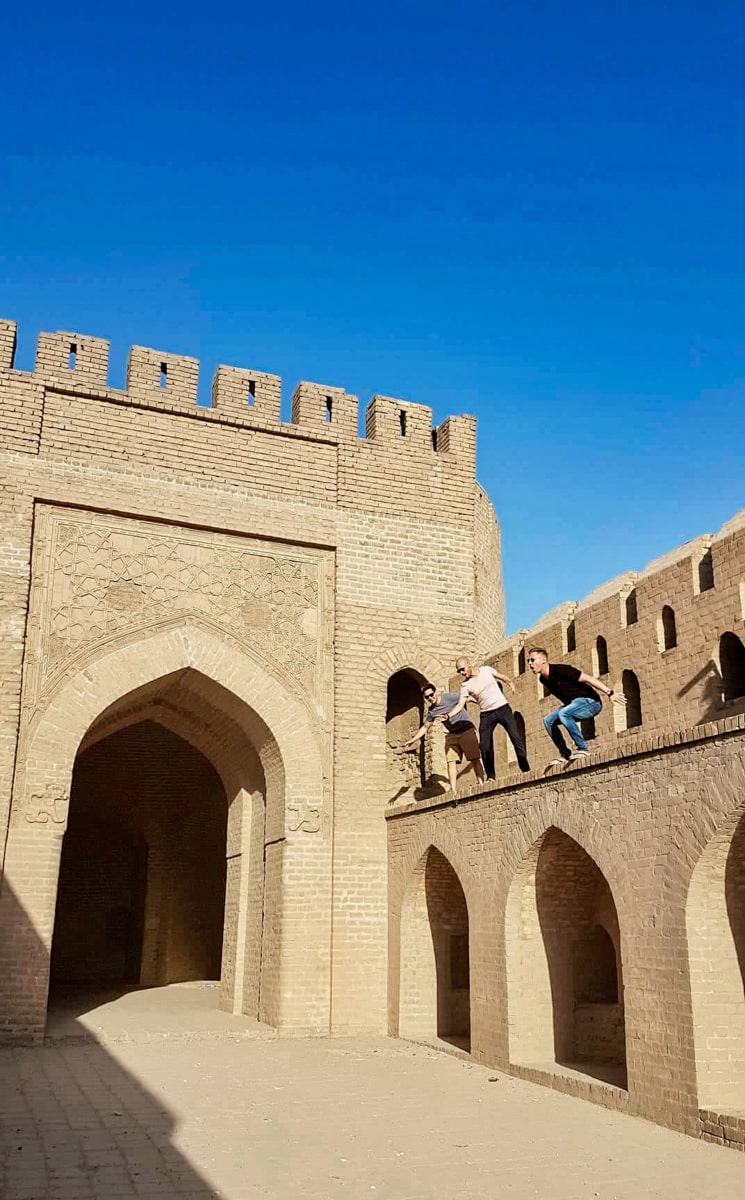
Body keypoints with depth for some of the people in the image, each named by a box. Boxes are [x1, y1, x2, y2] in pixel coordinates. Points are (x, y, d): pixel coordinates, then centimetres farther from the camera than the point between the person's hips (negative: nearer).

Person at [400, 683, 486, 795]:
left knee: (474, 759, -7)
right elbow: (425, 727, 15)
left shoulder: (449, 697, -11)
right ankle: (453, 791, -9)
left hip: (467, 730, -4)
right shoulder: (431, 711, 4)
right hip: (451, 734, 4)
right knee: (451, 761, -8)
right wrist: (412, 740, 11)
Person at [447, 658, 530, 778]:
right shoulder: (465, 685, -7)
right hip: (486, 714, 1)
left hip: (503, 708, -1)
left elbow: (502, 677, 13)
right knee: (484, 745, -6)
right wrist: (448, 715, -25)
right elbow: (460, 705, -11)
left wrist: (510, 683, -2)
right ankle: (491, 776, 7)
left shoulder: (487, 670, -5)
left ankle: (526, 770, 8)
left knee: (516, 739, -3)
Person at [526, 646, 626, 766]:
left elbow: (587, 679, -21)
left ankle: (582, 749, -24)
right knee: (548, 721, 0)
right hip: (573, 703, 9)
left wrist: (610, 693, -25)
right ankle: (566, 755, 1)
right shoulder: (543, 679, 5)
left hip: (590, 701, -9)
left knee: (563, 713, -32)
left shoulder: (559, 670, -20)